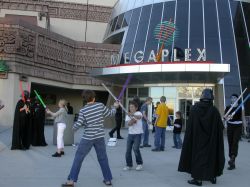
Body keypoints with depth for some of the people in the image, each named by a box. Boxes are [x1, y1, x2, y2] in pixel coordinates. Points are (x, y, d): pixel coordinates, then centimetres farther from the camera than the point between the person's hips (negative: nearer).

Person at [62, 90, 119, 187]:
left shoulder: (83, 110, -8)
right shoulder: (100, 105, -3)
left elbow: (78, 124, -9)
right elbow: (110, 113, 10)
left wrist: (74, 128, 14)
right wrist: (115, 107, 30)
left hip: (87, 138, -2)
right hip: (100, 137, 3)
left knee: (78, 158, 5)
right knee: (103, 158, 15)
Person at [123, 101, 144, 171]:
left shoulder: (138, 113, -6)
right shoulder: (128, 115, 8)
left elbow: (139, 117, -31)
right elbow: (128, 123, -7)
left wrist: (133, 115, -49)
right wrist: (132, 121, -26)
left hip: (138, 134, -5)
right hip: (130, 134, 5)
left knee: (135, 148, -12)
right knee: (128, 149, 3)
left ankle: (139, 163, 8)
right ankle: (129, 165, 16)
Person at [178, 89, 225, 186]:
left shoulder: (194, 108, -8)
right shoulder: (214, 110, -8)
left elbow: (189, 126, -5)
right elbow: (220, 127, -3)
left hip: (197, 138, -1)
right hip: (211, 140, 1)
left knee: (197, 155, 7)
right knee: (211, 155, 16)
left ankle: (198, 178, 6)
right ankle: (213, 176, 24)